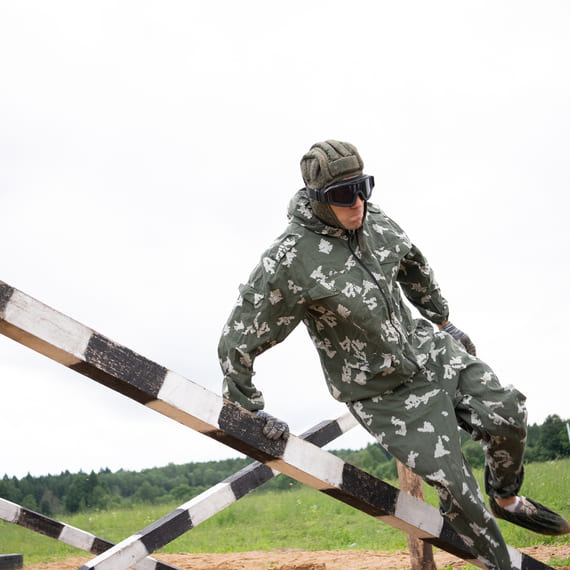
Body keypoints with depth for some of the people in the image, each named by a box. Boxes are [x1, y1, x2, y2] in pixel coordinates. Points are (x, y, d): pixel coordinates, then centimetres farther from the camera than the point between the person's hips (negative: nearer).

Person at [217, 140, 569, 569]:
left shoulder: (376, 223, -5)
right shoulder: (290, 261, -24)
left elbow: (414, 269, 18)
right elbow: (238, 343, -16)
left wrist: (442, 323, 27)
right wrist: (253, 410, -6)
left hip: (427, 348, 6)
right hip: (383, 393, -6)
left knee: (507, 415, -5)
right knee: (454, 484, -4)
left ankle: (506, 498, 26)